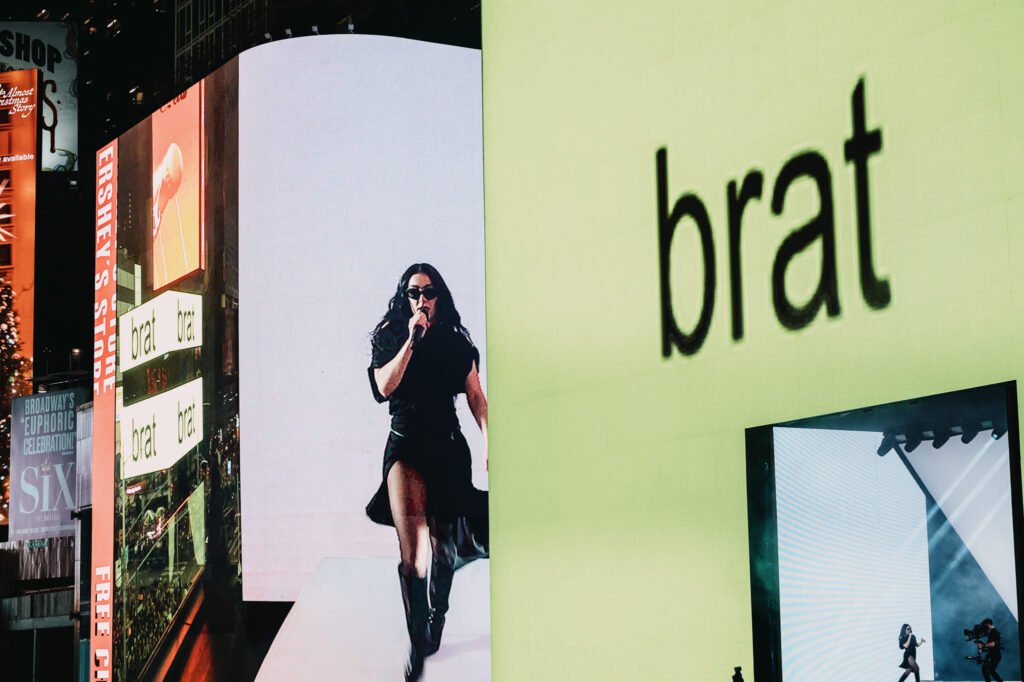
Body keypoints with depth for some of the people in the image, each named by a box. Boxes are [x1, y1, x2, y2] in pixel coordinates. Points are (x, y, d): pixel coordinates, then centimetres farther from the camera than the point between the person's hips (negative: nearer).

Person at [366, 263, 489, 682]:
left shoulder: (456, 342, 6)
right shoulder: (389, 337, 4)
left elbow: (476, 396, 3)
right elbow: (385, 387, -10)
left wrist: (489, 439, -9)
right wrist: (411, 341, -14)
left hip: (448, 446, 2)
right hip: (406, 443, -2)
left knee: (442, 542, 10)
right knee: (412, 547, -17)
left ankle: (436, 622, 33)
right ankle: (417, 642, -16)